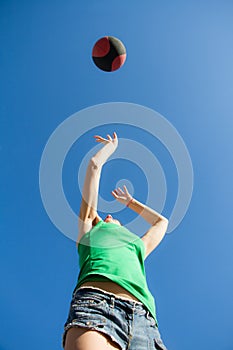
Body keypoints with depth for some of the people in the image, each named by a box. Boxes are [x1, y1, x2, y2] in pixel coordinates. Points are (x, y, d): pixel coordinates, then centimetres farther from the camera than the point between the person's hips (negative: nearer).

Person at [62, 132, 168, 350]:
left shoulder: (138, 246, 40)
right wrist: (110, 147, 56)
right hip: (95, 299, -3)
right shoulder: (89, 231, 34)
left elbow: (161, 222, 62)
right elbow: (95, 164, 39)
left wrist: (129, 201, 70)